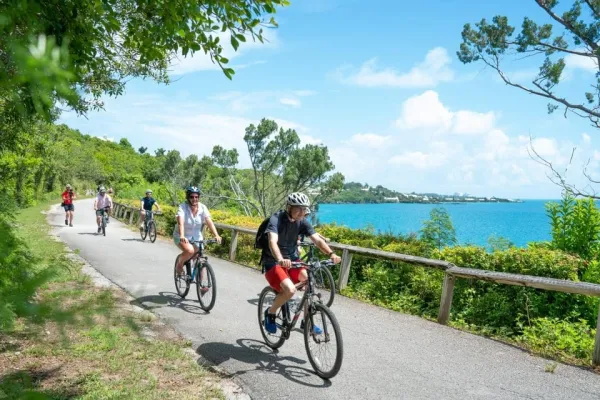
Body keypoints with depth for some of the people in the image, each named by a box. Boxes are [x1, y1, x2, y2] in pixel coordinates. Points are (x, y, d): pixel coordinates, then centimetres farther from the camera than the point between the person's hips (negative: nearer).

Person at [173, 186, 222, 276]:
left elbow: (209, 222, -22)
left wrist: (216, 235, -36)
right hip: (182, 237, -3)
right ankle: (179, 265, -1)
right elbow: (180, 222, -33)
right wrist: (182, 236, -50)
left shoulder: (203, 208, -11)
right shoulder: (183, 207, -19)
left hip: (197, 237, 3)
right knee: (190, 250, -31)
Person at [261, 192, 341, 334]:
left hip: (292, 259, 6)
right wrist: (280, 259, -56)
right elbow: (273, 241, -37)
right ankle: (270, 313, 2)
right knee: (290, 290, -28)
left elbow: (317, 239, -13)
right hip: (273, 262, -5)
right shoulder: (276, 219, -21)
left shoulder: (302, 222, -5)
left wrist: (331, 254, -32)